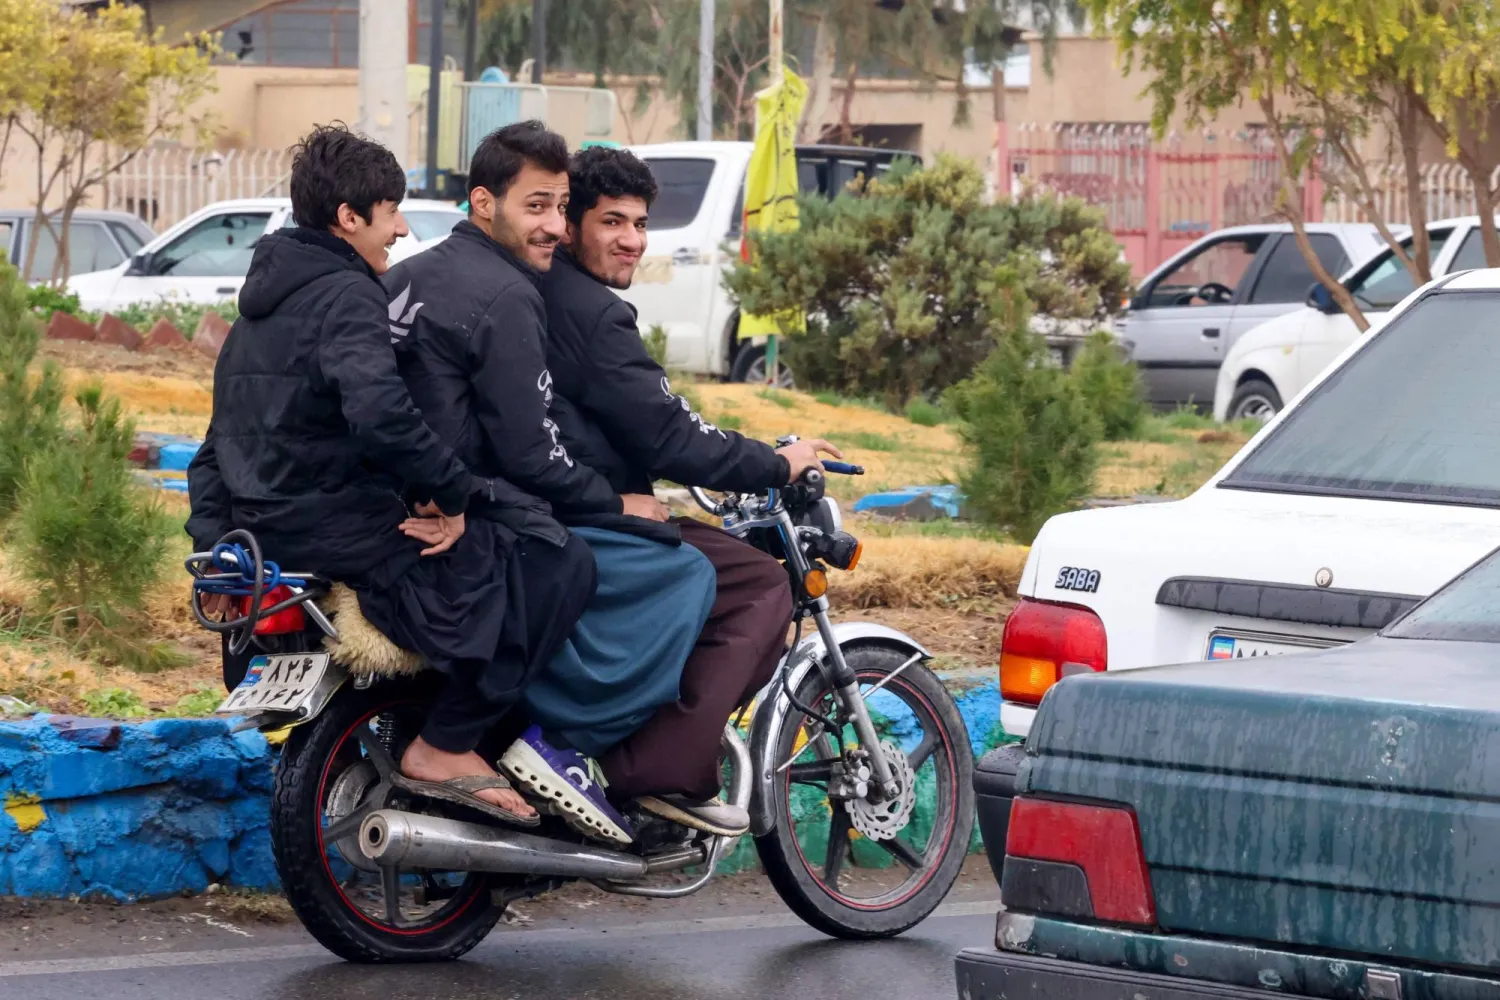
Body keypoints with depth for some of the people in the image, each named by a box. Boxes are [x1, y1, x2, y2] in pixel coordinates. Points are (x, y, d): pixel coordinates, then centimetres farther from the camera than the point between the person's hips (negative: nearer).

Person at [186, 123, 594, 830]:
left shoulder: (262, 301, 19)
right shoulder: (345, 295, -13)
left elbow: (219, 443, 22)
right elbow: (380, 412, -32)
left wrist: (214, 547, 21)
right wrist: (452, 494, -22)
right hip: (346, 541, -10)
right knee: (562, 569, -11)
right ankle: (445, 746, -10)